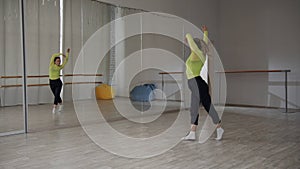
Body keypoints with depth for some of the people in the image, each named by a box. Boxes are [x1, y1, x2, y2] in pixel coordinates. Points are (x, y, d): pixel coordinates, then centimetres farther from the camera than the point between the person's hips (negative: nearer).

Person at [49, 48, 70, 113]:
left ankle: (54, 107, -13)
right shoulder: (51, 65, -3)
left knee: (57, 95, -13)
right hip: (52, 82, 1)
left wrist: (67, 53, 8)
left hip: (58, 82, -1)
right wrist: (60, 54, -7)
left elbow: (66, 60, 8)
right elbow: (53, 56, -12)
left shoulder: (60, 67, 1)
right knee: (56, 95, 13)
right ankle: (60, 104, 34)